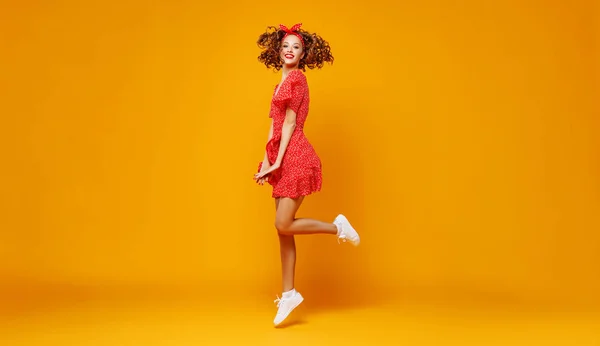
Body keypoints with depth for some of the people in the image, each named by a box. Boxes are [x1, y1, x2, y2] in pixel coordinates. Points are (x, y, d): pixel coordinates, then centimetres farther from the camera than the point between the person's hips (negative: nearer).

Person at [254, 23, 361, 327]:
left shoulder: (297, 78, -6)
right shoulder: (283, 82, 19)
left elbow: (290, 123, -11)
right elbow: (274, 126, 15)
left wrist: (277, 162, -13)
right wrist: (266, 162, 8)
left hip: (295, 157, -9)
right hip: (282, 160, 9)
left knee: (283, 225, -10)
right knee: (283, 228, 8)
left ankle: (337, 227, 11)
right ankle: (288, 293, 15)